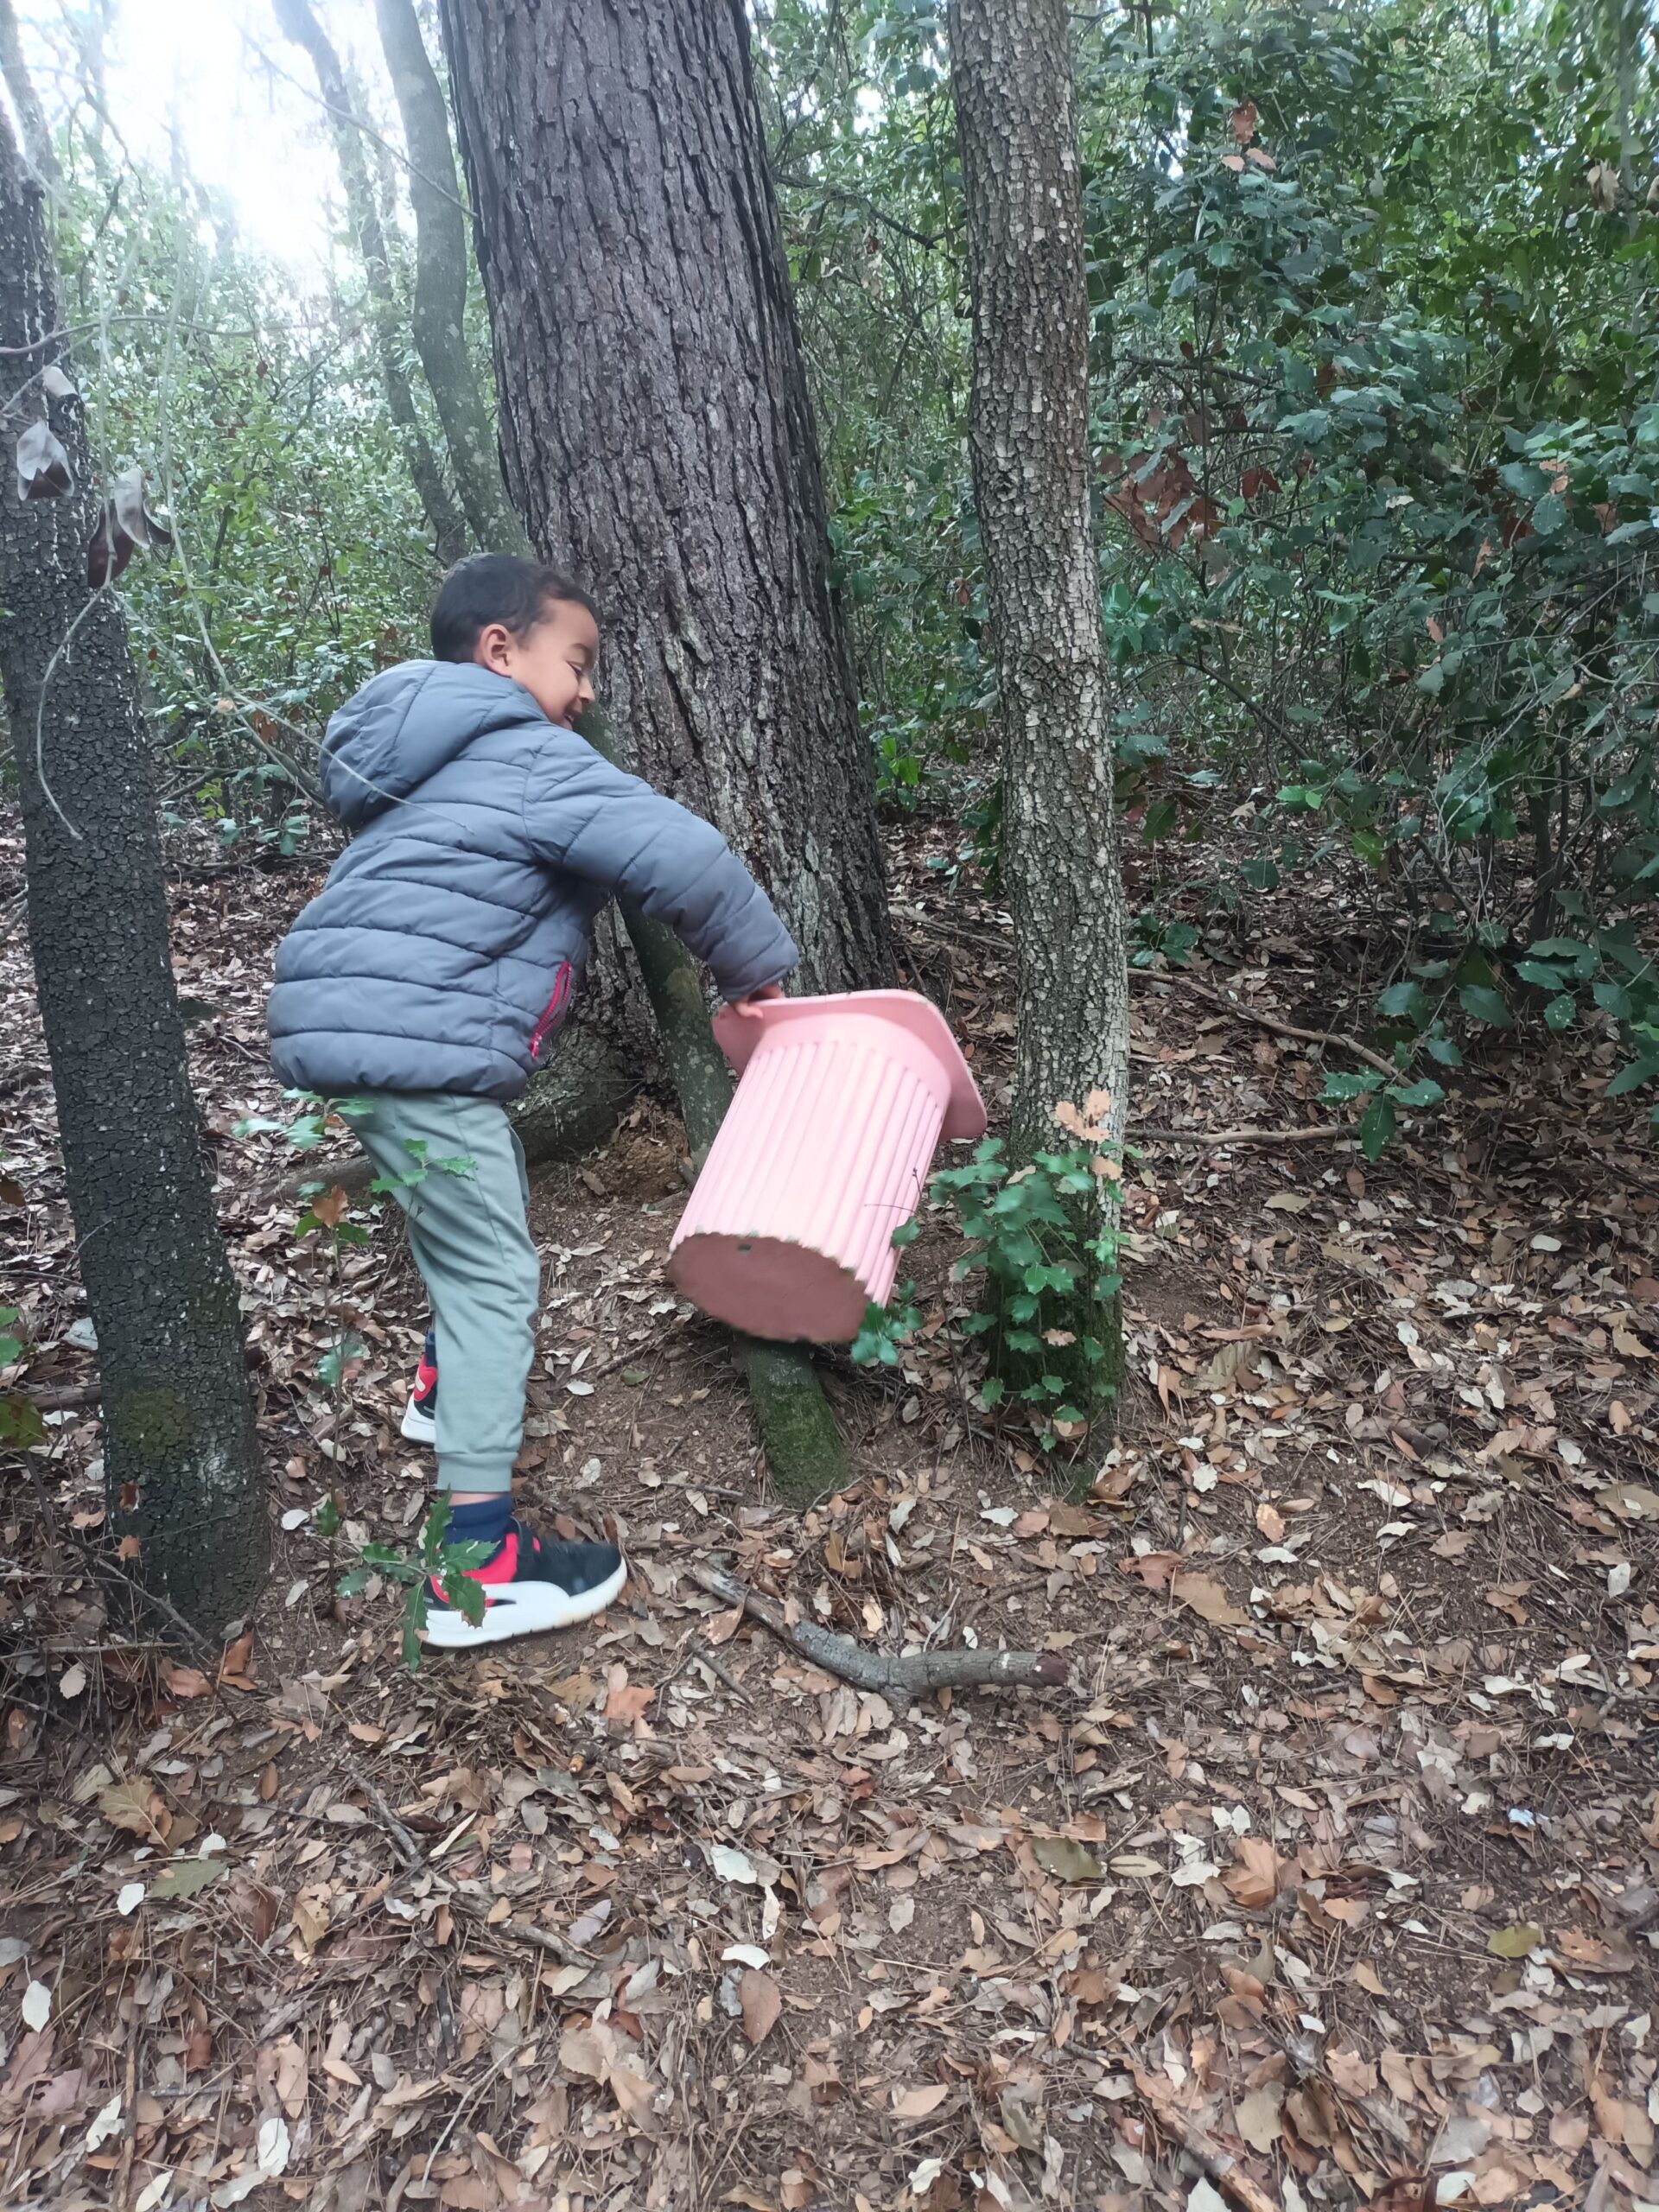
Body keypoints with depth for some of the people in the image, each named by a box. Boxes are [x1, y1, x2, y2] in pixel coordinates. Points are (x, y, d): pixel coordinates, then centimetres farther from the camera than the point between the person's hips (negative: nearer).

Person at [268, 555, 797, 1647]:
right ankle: (480, 1564, -5)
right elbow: (686, 858, -16)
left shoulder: (443, 764, 24)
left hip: (349, 1026, 11)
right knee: (496, 1277, -7)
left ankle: (448, 1390, 48)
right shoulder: (532, 759, -7)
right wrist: (758, 969, -2)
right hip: (412, 1044, -10)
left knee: (479, 1223, 29)